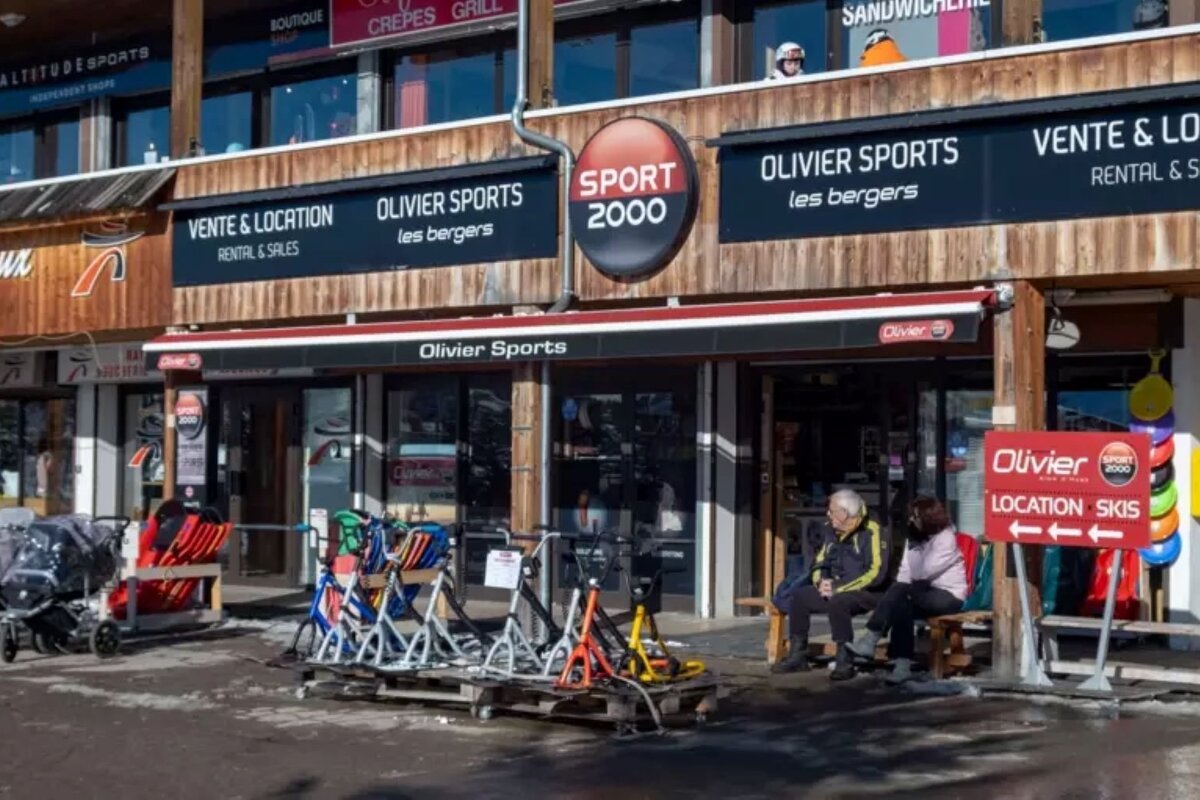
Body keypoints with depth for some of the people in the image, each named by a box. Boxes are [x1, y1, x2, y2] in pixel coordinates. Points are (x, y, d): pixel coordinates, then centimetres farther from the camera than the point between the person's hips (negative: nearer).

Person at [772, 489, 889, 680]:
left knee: (837, 602, -35)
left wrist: (838, 588, -23)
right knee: (799, 597, -7)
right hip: (836, 590, 8)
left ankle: (845, 661, -25)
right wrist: (821, 582, -8)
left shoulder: (871, 532, -15)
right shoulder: (832, 532, 8)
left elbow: (876, 573, -23)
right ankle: (797, 656, 1)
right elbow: (820, 564, 17)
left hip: (867, 593, -8)